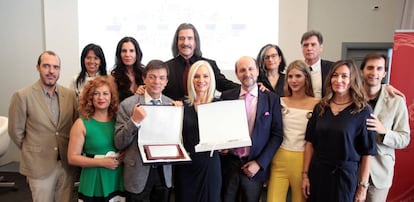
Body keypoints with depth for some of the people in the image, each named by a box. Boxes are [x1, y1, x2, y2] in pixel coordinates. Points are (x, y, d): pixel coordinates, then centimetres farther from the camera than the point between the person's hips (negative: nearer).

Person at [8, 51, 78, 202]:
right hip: (39, 166, -3)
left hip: (67, 164, 3)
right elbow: (16, 131, -3)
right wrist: (33, 152, 6)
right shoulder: (22, 96, -9)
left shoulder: (70, 94, 2)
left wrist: (70, 153, 7)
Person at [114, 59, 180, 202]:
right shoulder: (128, 105, -9)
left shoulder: (173, 105, 2)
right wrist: (134, 121, -25)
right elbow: (119, 144, -10)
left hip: (164, 173, 3)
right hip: (138, 174, -3)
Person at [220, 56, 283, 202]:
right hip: (228, 164, 1)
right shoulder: (226, 96, 2)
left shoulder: (272, 99, -3)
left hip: (255, 167, -1)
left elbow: (277, 135, -4)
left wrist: (259, 163, -9)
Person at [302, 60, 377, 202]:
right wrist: (305, 174, 0)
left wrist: (363, 186, -6)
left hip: (346, 176, -3)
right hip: (317, 173, 3)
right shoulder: (320, 108, 3)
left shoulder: (363, 111, -6)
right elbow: (310, 142, 4)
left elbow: (367, 152, -5)